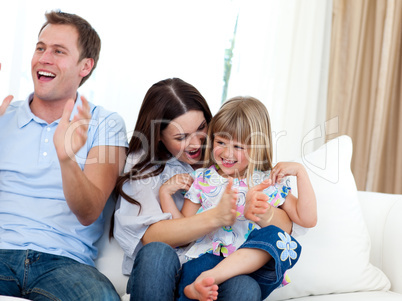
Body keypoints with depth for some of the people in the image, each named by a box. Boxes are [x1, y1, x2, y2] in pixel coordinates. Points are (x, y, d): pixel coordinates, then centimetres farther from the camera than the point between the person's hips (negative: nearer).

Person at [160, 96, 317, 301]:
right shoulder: (202, 179, 14)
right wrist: (165, 193, 4)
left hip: (253, 265, 1)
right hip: (208, 256, -1)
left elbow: (307, 219, 4)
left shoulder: (269, 183, 11)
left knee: (272, 234, -34)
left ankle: (205, 281, -42)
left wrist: (300, 171, 1)